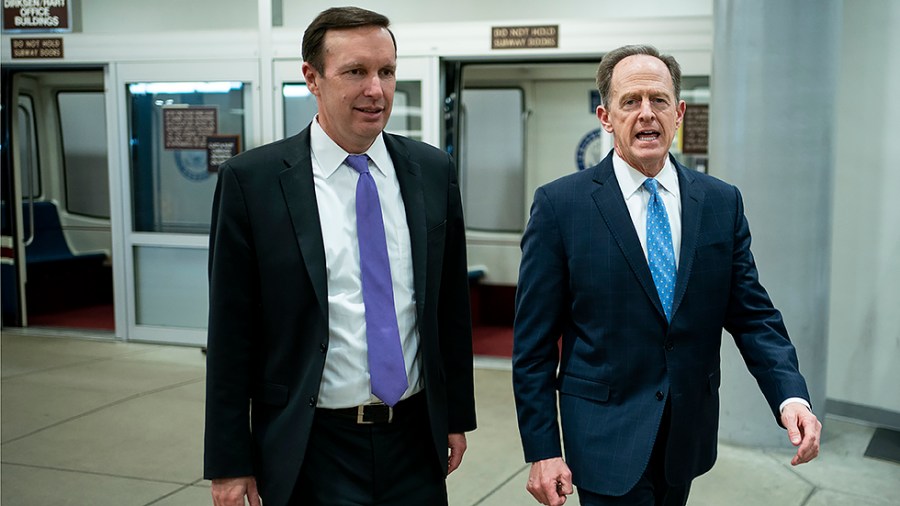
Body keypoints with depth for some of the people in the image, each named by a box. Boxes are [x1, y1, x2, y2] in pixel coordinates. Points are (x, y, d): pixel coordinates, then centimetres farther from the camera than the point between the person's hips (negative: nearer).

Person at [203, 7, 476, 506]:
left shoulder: (433, 170, 2)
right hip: (312, 450, -3)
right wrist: (229, 463, -4)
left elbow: (452, 307, 9)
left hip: (416, 440, 3)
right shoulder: (250, 180, -8)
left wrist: (457, 415, 11)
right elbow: (230, 333, -6)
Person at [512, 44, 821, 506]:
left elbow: (752, 314, 3)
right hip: (607, 435, -4)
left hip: (689, 434, 4)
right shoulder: (560, 204, -8)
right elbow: (534, 342, -7)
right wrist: (542, 450, -10)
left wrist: (791, 396, -14)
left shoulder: (722, 203, 2)